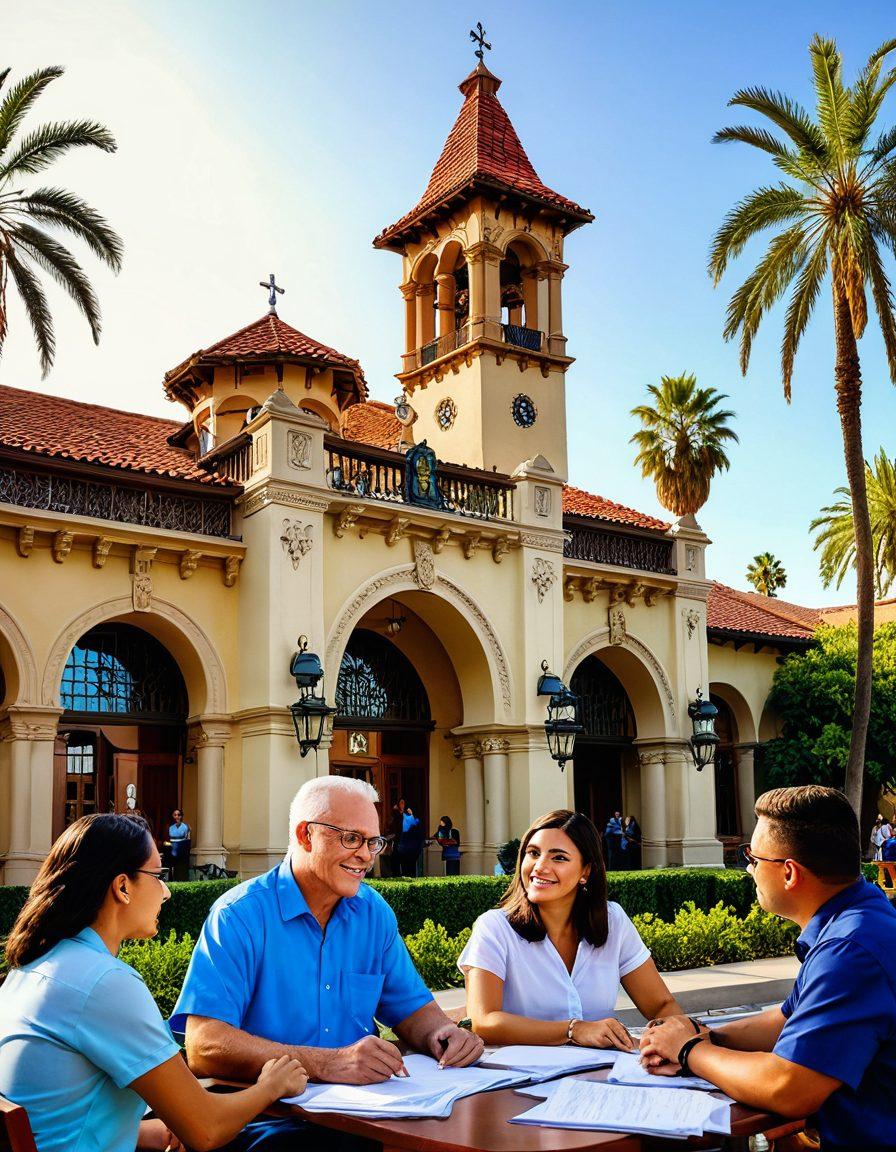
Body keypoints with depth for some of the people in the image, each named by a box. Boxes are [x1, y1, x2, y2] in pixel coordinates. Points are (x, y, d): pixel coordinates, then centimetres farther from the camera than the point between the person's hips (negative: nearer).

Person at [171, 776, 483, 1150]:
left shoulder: (374, 912, 8)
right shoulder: (240, 916, -12)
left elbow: (411, 1008, 16)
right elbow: (203, 1048, -23)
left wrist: (441, 1033, -9)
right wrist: (327, 1063, -33)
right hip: (267, 1122, -5)